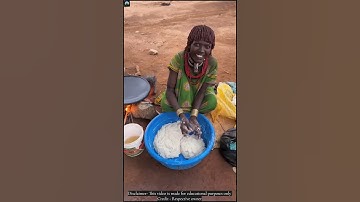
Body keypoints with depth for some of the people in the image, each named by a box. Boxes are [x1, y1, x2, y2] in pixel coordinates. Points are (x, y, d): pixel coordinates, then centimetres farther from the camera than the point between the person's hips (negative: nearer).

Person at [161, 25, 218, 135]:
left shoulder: (212, 63, -28)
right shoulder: (179, 58, -33)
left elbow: (202, 91, -22)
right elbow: (170, 89, -30)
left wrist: (193, 116, -36)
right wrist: (181, 115, -42)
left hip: (199, 90, 2)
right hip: (181, 90, -1)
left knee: (212, 102, -27)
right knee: (166, 105, -28)